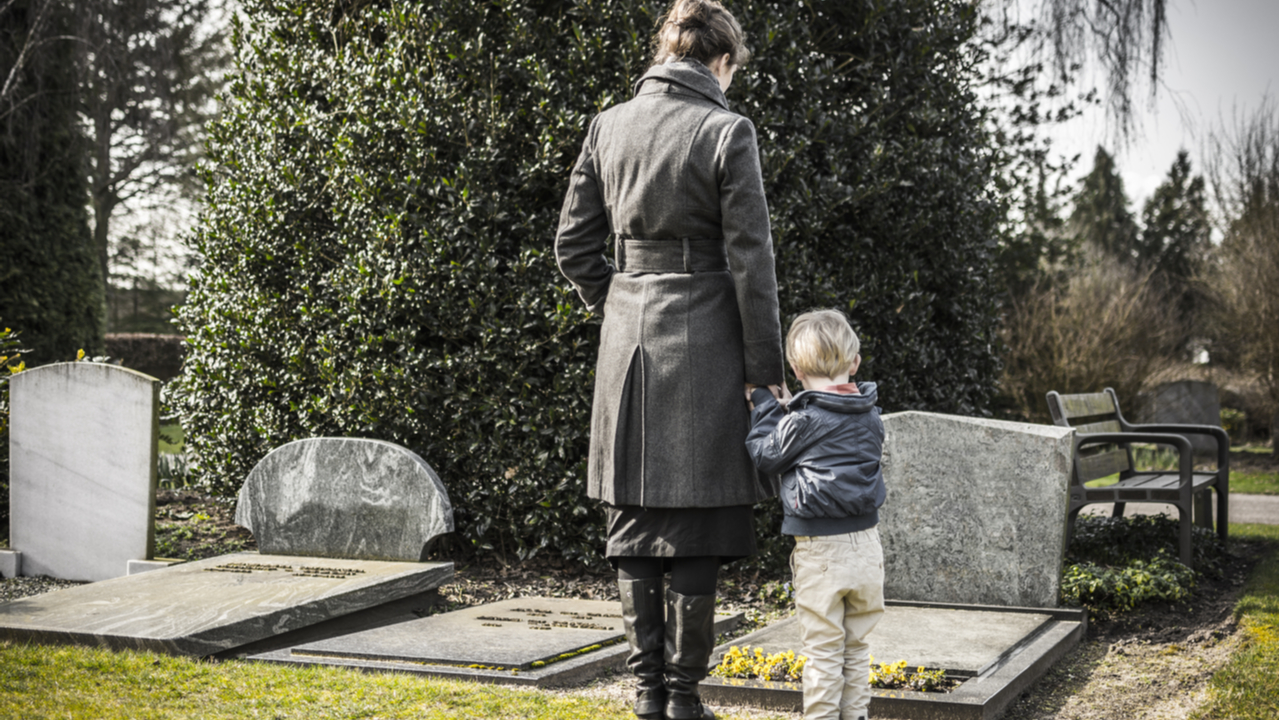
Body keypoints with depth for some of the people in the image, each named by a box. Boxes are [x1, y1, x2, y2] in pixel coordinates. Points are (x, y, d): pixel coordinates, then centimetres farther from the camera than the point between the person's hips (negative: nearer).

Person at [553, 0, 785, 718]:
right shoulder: (726, 132, -9)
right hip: (703, 340, -5)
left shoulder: (610, 126, 6)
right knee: (696, 527, 4)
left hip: (627, 337, 5)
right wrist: (766, 370, -4)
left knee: (634, 519, 12)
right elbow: (749, 260, -9)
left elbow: (574, 246, 9)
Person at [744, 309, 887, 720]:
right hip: (866, 546, 6)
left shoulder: (804, 421, -14)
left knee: (823, 651, 2)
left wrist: (765, 408, 10)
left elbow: (767, 456, 0)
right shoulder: (870, 417, 6)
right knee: (856, 647, 16)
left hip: (820, 551, -6)